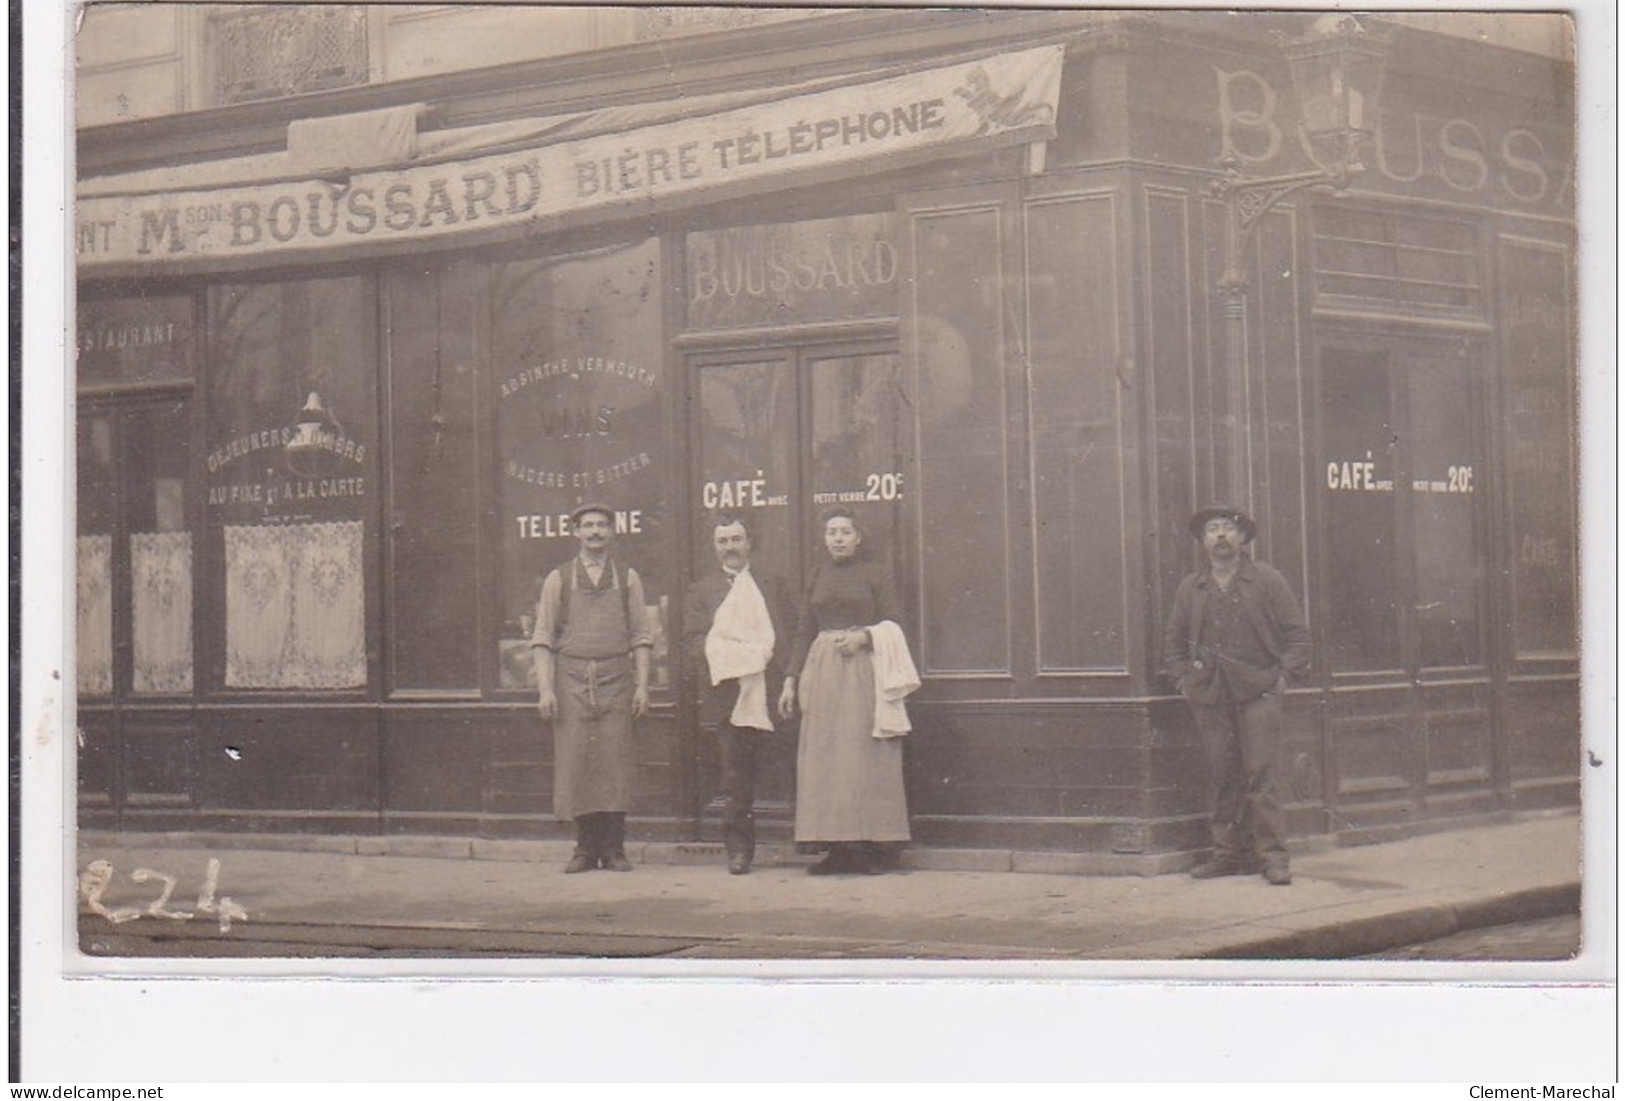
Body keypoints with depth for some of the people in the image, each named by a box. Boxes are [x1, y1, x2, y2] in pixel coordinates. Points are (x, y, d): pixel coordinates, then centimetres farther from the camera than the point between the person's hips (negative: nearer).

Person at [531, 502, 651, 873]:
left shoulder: (627, 578, 11)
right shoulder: (558, 579, 9)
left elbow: (640, 637, 9)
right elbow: (543, 638, 6)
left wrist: (642, 685, 0)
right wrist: (545, 688, -4)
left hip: (616, 679, 0)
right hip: (571, 679, 0)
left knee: (615, 763, -3)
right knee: (575, 763, -3)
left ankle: (614, 848, 3)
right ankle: (585, 847, 5)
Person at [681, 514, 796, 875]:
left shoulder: (775, 586, 18)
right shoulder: (699, 592, 14)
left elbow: (791, 635, 11)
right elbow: (693, 642, 4)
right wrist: (721, 660, -14)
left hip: (768, 692, 1)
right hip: (726, 692, -1)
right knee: (735, 771, -3)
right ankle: (737, 848, -1)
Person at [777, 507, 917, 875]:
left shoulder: (874, 575, 5)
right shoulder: (818, 577, 15)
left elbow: (894, 625, 2)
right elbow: (805, 632, 15)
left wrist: (863, 637, -15)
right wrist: (791, 679, 8)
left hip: (863, 670, -4)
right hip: (822, 672, 4)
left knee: (867, 757, -7)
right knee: (824, 759, -1)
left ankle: (876, 846, -5)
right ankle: (838, 848, 0)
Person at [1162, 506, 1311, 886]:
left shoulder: (1268, 581, 5)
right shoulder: (1190, 589, 13)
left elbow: (1296, 633, 6)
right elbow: (1173, 640, 20)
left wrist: (1283, 674, -4)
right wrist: (1183, 679, 7)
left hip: (1257, 692, -3)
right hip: (1210, 697, 3)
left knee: (1260, 775, -9)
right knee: (1224, 778, 3)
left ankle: (1272, 854, -7)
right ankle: (1231, 853, 9)